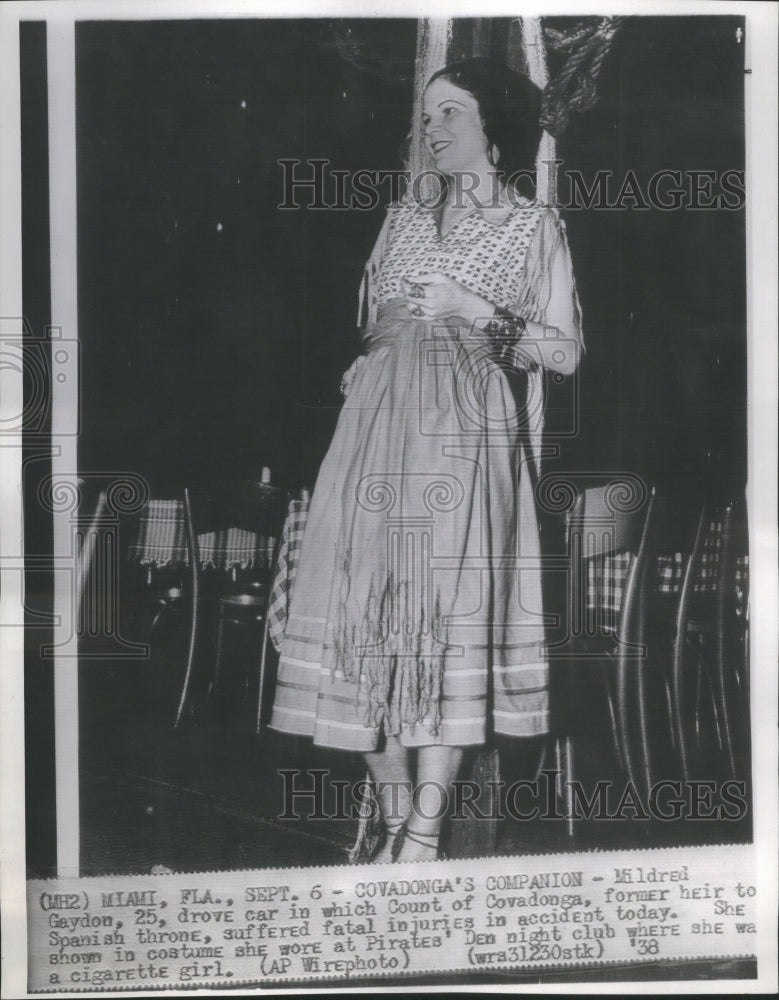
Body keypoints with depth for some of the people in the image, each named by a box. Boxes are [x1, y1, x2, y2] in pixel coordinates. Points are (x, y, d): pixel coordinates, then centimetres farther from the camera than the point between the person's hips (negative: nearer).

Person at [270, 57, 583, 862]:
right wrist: (363, 375, 4)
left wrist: (472, 310, -6)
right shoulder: (403, 216, 21)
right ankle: (393, 822, 1)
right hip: (378, 429, 4)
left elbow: (564, 352, 2)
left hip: (465, 433, -4)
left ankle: (426, 831, -9)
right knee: (373, 610, -5)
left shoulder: (533, 224, 9)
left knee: (448, 610, -12)